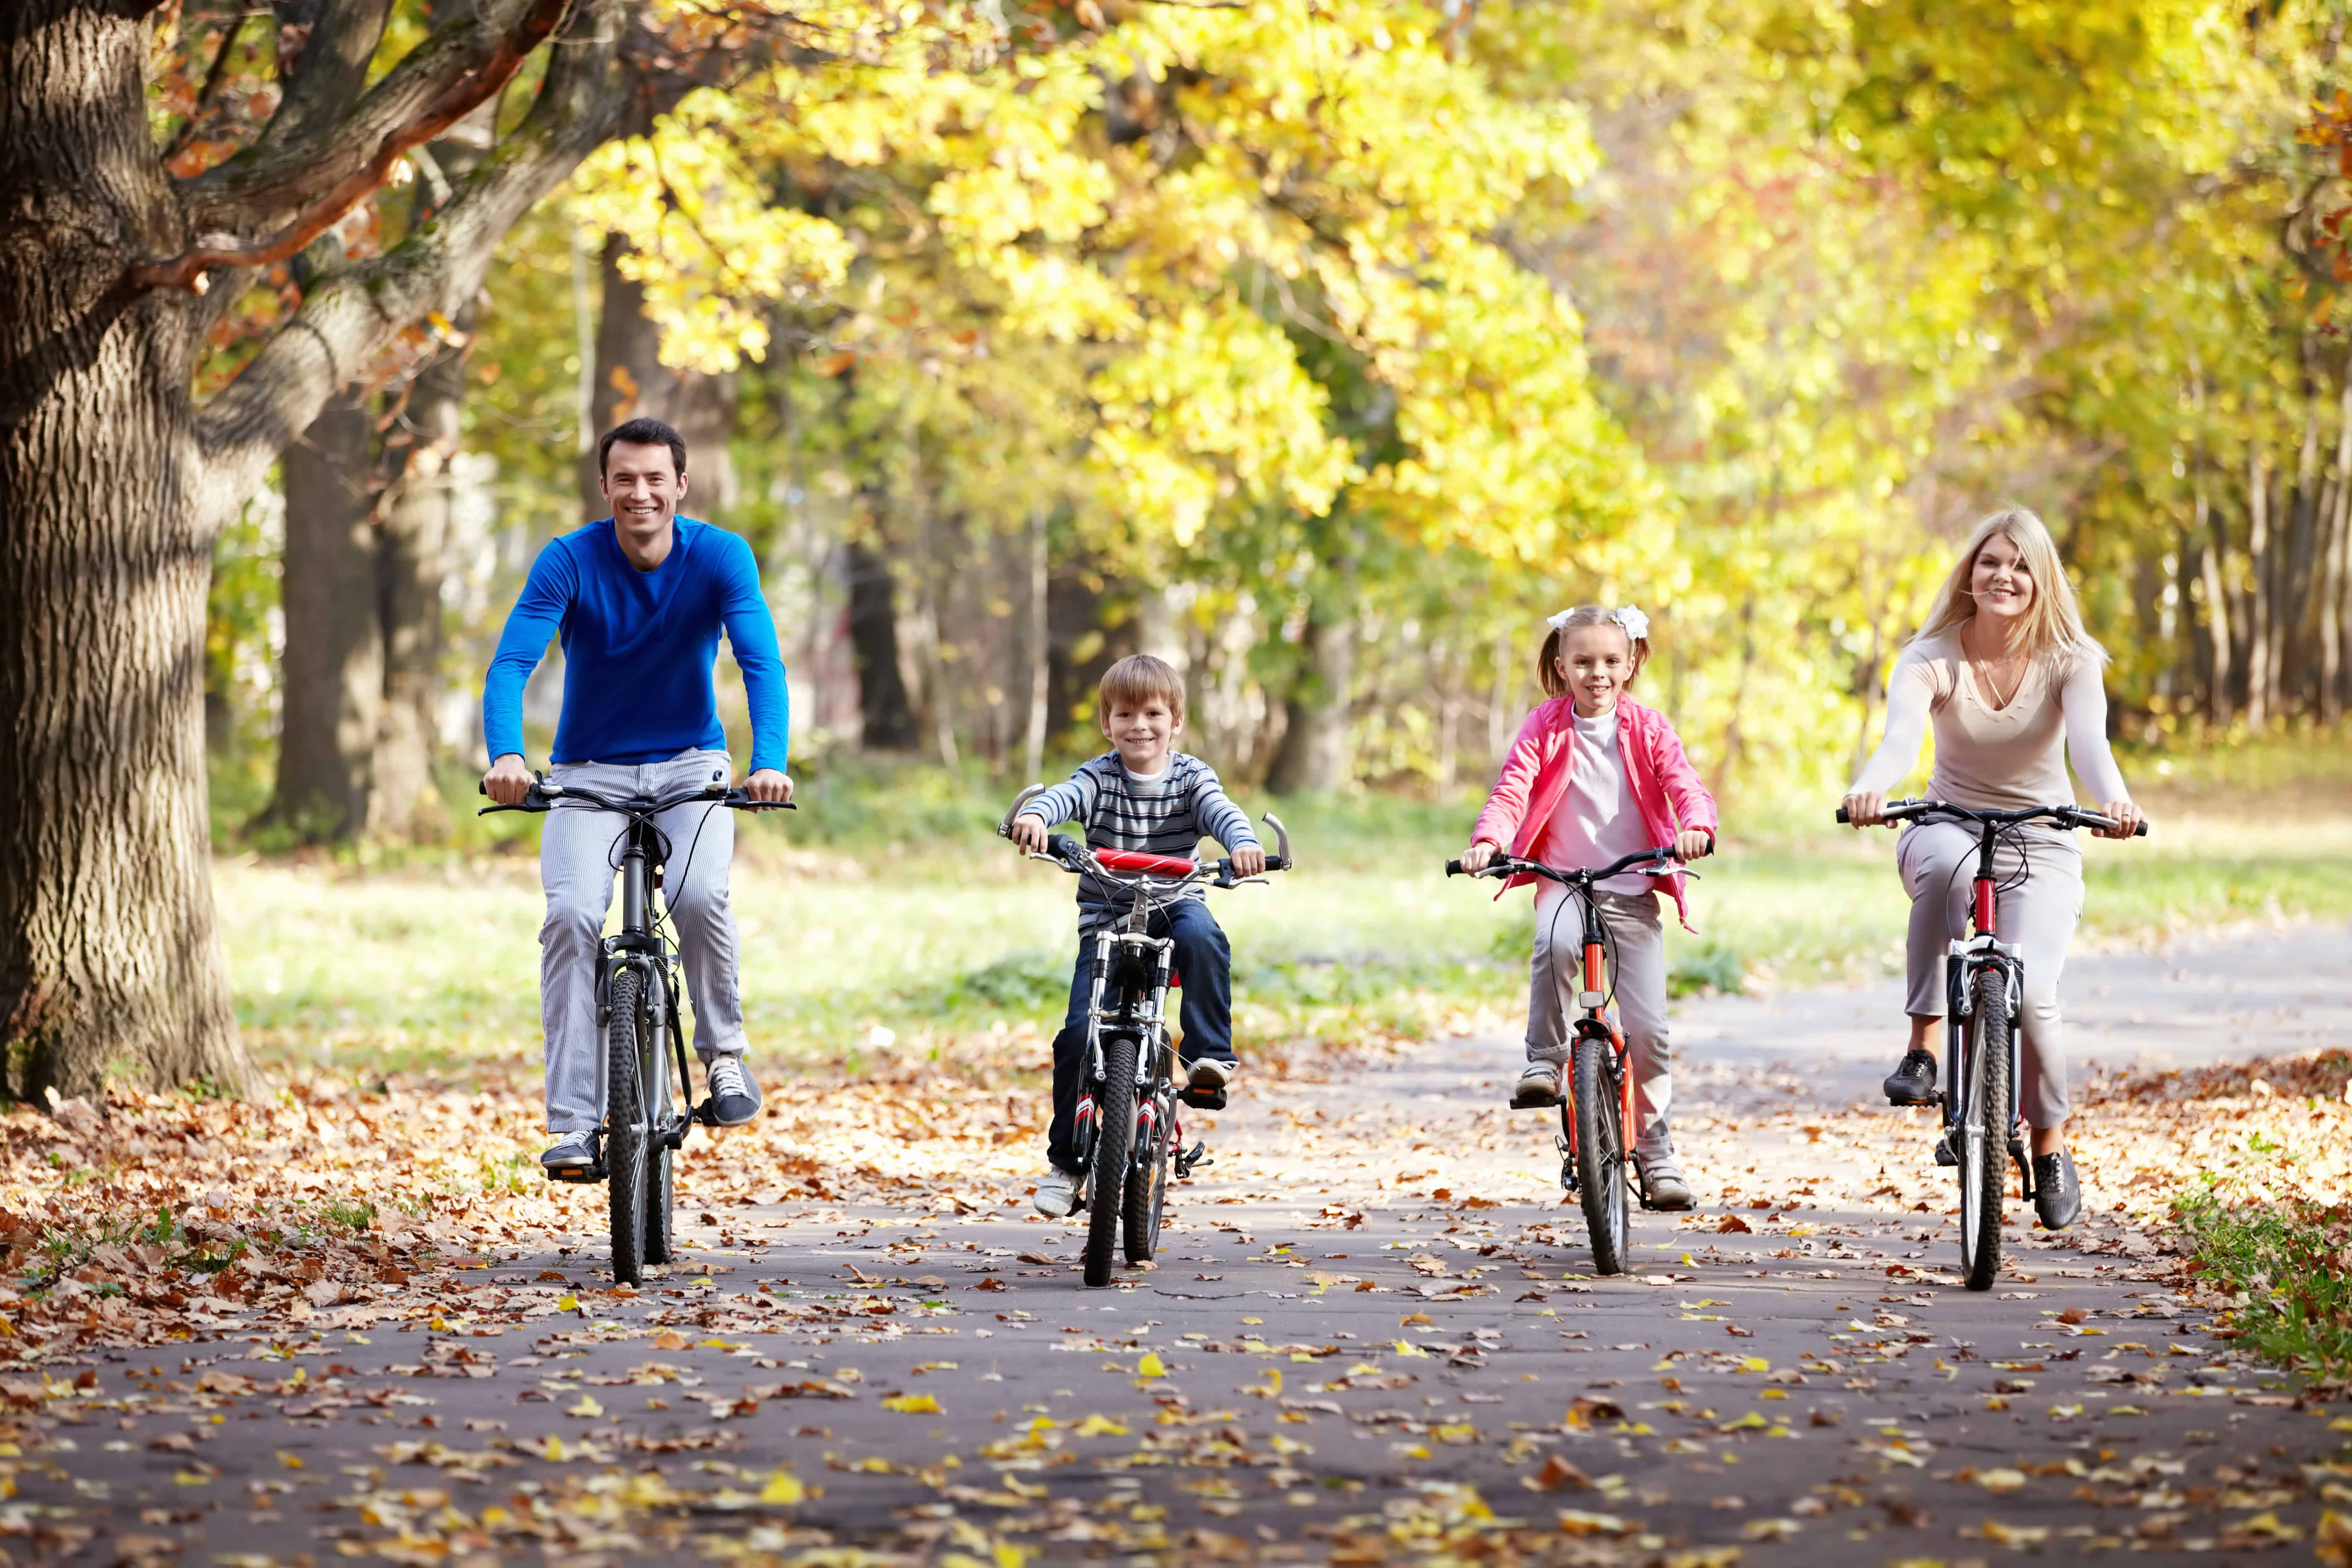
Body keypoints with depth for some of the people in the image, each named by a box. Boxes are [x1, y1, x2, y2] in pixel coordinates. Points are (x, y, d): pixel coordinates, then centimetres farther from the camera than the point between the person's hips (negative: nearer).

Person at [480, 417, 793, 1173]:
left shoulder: (720, 557, -12)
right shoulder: (570, 560, -13)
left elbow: (762, 662, -22)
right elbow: (511, 663, -23)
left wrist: (770, 762, -41)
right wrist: (505, 757, -42)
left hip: (689, 765, 0)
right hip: (590, 771, 0)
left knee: (699, 893, -29)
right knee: (572, 914, -23)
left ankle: (724, 1049, -2)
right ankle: (571, 1123, -20)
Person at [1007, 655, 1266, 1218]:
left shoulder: (1190, 776, -1)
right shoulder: (1100, 777, -3)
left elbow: (1220, 810, -19)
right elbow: (1066, 796, -24)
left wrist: (1243, 844, -43)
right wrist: (1035, 816, -48)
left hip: (1176, 904, 0)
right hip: (1106, 918, 0)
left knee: (1202, 937, -36)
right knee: (1079, 1033, -12)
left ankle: (1211, 1053, -25)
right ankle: (1065, 1160, 1)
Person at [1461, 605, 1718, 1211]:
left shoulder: (1647, 729, 4)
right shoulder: (1545, 727, 1)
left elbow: (1684, 785, -7)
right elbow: (1512, 788, -10)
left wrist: (1696, 827, -31)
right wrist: (1488, 840, -30)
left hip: (1633, 893, 1)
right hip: (1562, 882, -1)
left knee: (1648, 1029, -4)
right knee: (1556, 943, -38)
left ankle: (1655, 1152, 13)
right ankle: (1544, 1062, -22)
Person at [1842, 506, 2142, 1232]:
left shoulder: (2069, 661, -8)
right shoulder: (1930, 660, -9)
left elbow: (2088, 739, -27)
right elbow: (1902, 734, -29)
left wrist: (2113, 798, -50)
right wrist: (1870, 789, -52)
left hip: (2042, 848, 0)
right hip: (1949, 831, 0)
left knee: (2029, 990, -23)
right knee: (1948, 862, -39)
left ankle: (2050, 1146, 4)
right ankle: (1923, 1045, -32)